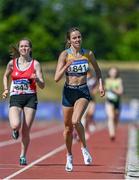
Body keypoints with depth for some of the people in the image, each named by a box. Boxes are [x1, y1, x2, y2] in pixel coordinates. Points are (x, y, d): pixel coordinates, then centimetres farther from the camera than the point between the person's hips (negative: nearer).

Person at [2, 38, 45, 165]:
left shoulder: (35, 64, 0)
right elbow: (6, 76, 26)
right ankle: (15, 131, 15)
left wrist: (37, 79, -22)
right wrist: (6, 90, 13)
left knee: (26, 131, -2)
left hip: (30, 98, -1)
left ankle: (23, 156, 16)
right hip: (15, 98, 1)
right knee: (15, 125, -23)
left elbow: (42, 86, -1)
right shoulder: (12, 63, 5)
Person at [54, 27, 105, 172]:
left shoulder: (88, 54, -1)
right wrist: (67, 65, -25)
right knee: (68, 127, 9)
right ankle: (69, 156, 28)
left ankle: (84, 148, -4)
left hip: (83, 92, -1)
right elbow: (57, 78, -13)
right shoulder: (64, 55, -7)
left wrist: (101, 85, 5)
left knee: (75, 121, -25)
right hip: (68, 92, 1)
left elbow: (97, 70, 18)